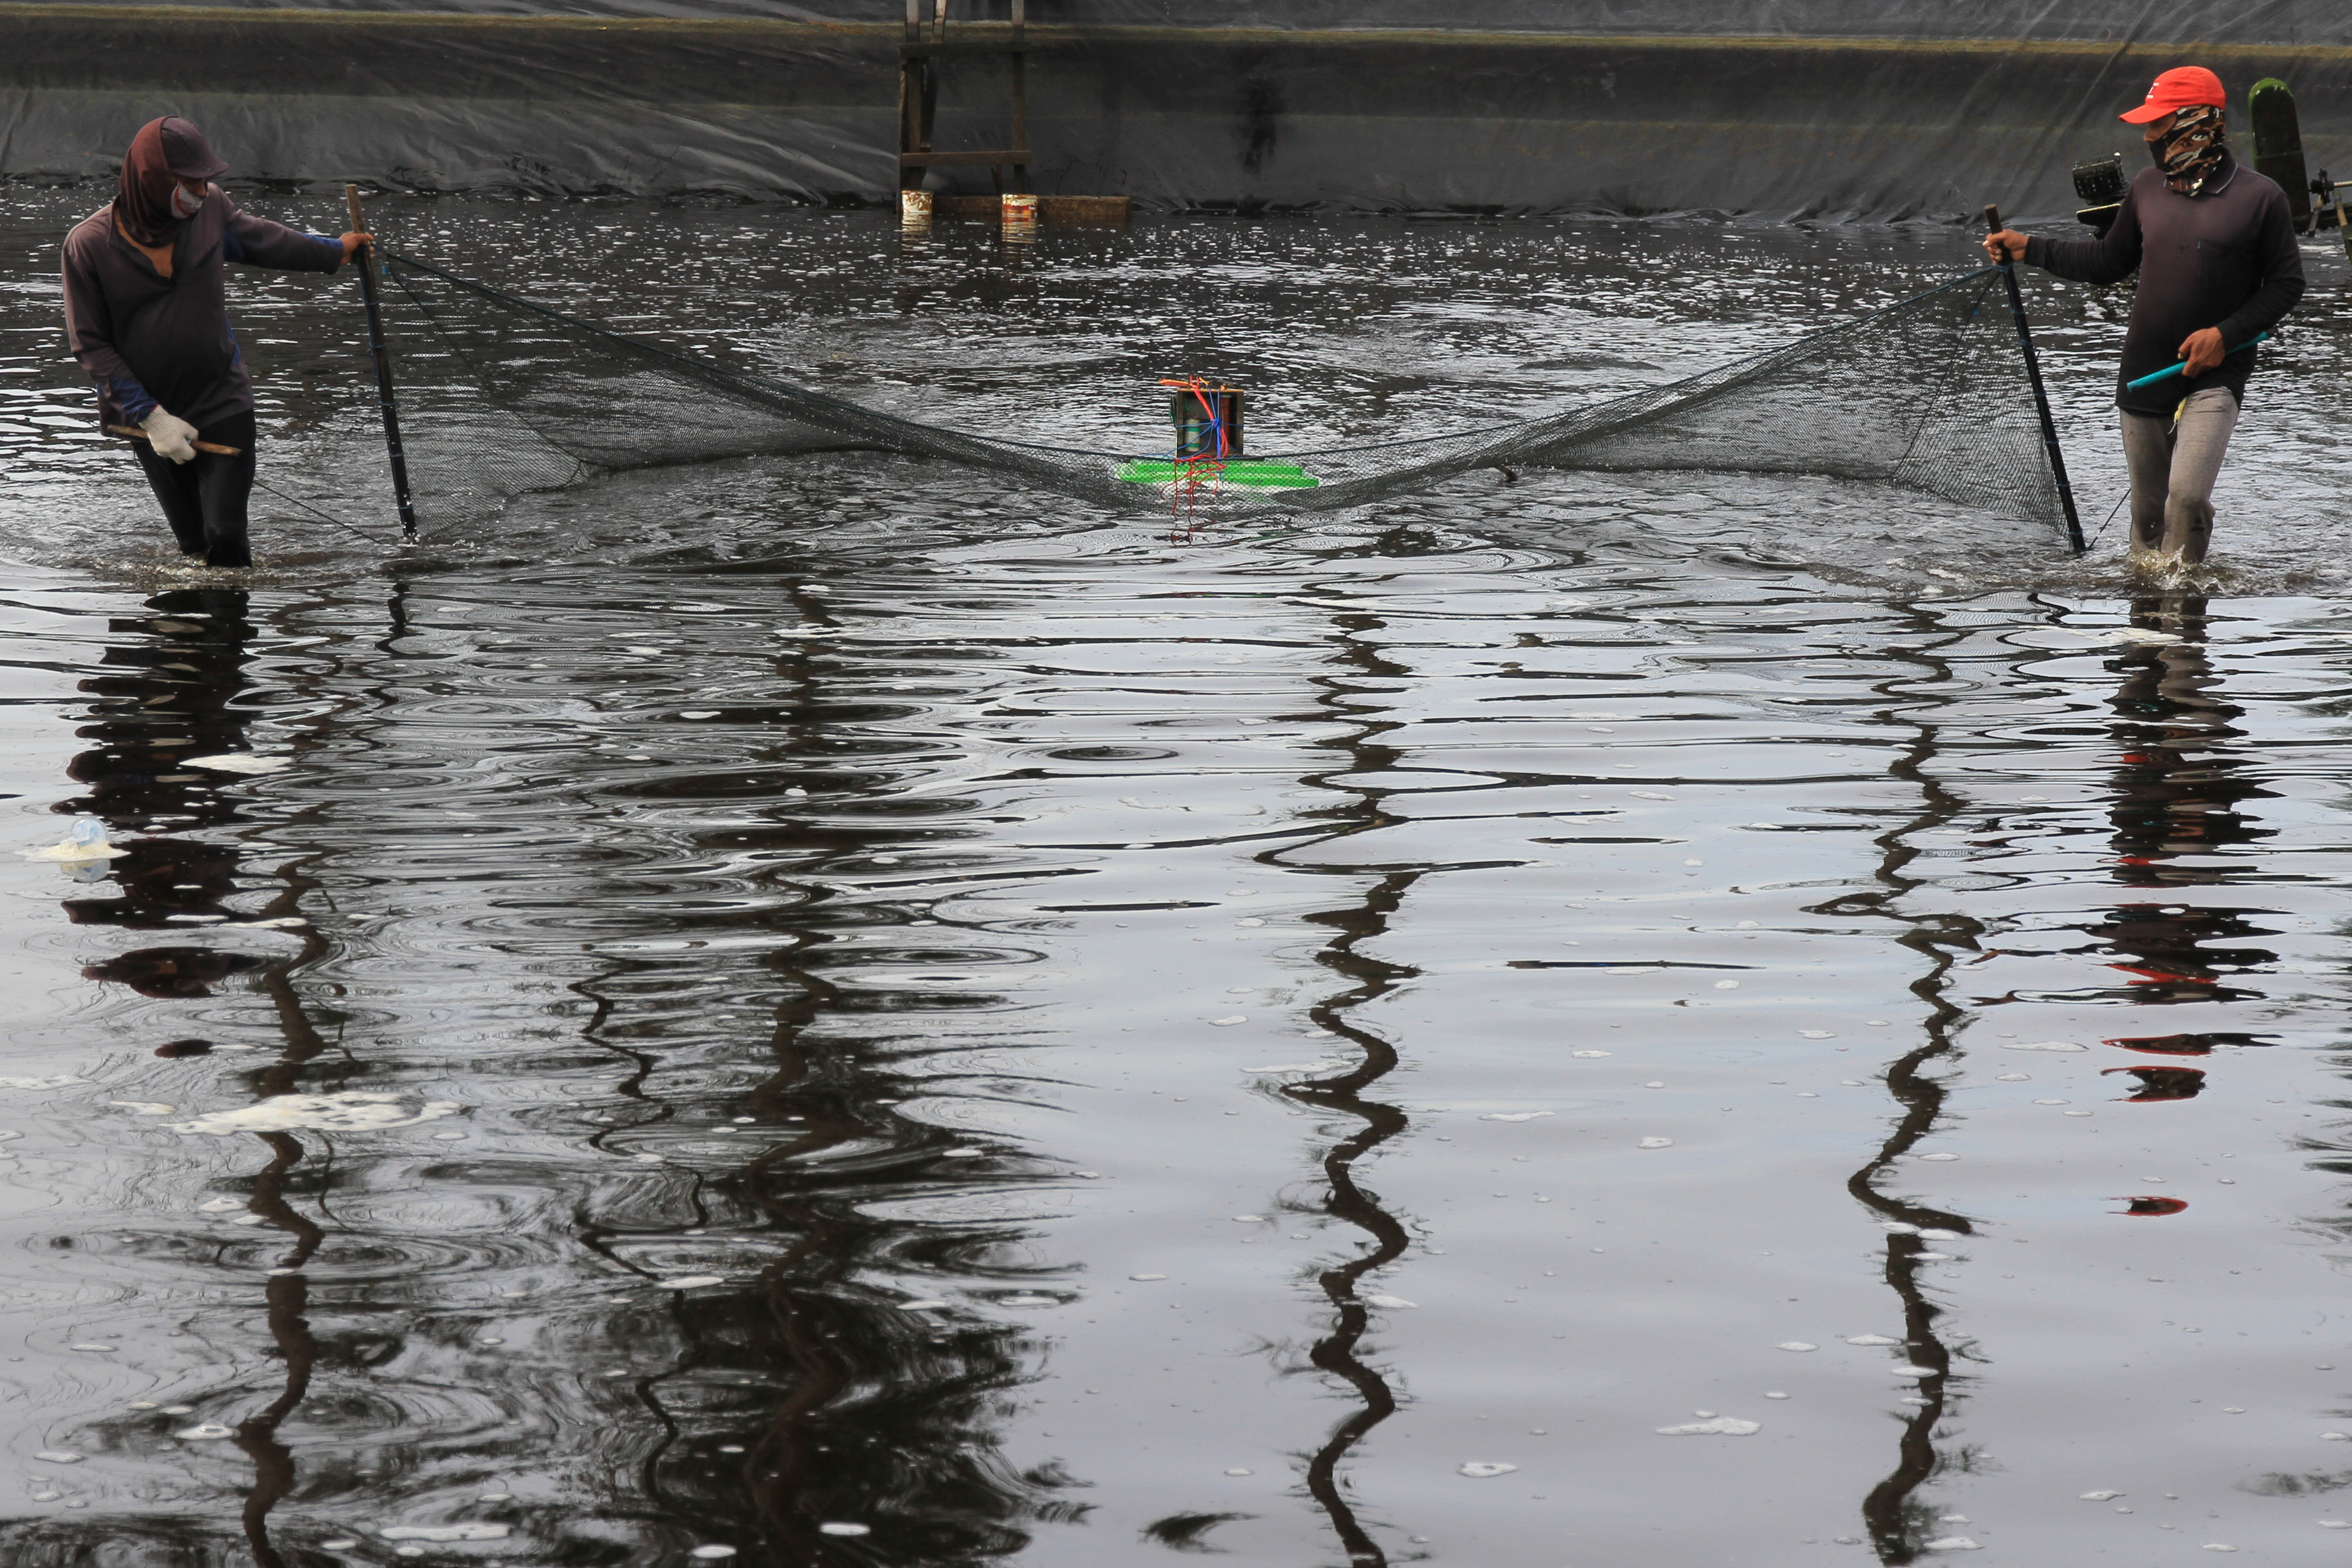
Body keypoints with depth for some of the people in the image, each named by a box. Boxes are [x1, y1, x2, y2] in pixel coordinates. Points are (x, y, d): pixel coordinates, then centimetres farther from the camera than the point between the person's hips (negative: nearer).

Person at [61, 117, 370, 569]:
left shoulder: (209, 208, -5)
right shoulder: (88, 244, -14)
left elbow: (257, 237, 18)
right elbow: (90, 345, -11)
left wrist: (334, 252, 33)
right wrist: (150, 416, -17)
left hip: (223, 402, 1)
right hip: (152, 417, -1)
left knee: (225, 536, -10)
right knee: (195, 546, 3)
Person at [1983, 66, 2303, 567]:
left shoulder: (2259, 198, -8)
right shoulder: (2147, 187, 6)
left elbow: (2286, 283, -3)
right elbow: (2109, 261, 16)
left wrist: (2226, 334, -14)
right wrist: (2028, 249, 8)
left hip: (2215, 376, -5)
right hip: (2144, 374, 5)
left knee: (2187, 495, -20)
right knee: (2147, 506, 10)